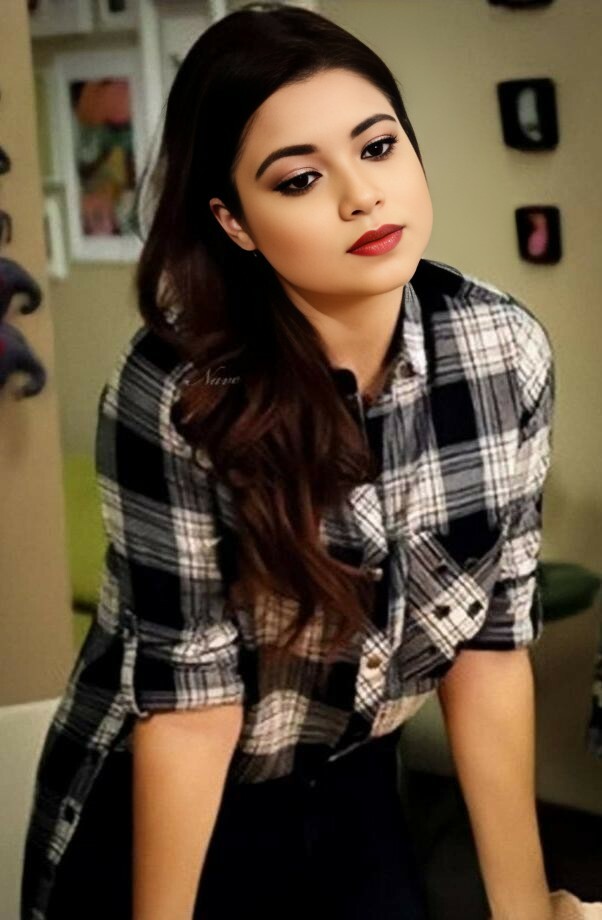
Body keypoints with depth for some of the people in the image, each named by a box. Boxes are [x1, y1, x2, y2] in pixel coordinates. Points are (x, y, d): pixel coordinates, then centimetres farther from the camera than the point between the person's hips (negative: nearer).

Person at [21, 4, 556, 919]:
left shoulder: (506, 350, -15)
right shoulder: (172, 394, -27)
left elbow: (491, 633, -8)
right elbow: (184, 691, -21)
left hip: (351, 791, 3)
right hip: (158, 815, -3)